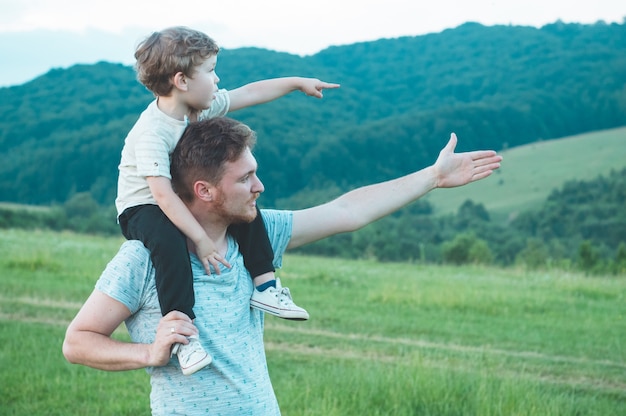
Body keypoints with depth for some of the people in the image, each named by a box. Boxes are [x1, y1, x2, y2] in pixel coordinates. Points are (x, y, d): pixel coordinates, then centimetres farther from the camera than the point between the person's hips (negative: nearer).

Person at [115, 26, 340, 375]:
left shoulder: (201, 107, -4)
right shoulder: (151, 132, -29)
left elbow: (249, 94, 11)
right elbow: (162, 193, -37)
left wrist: (298, 82, 15)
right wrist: (200, 239, -41)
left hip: (184, 202, 9)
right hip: (143, 209, -9)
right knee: (169, 241, -38)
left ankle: (265, 284, -2)